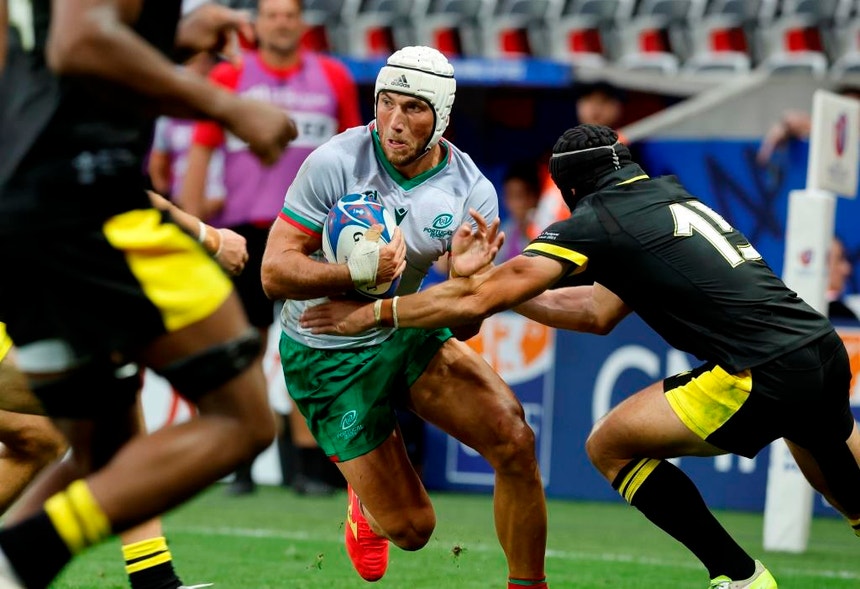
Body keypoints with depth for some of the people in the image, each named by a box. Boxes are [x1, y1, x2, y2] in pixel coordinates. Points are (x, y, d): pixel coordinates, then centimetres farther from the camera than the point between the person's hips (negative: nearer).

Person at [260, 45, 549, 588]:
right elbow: (275, 273, -20)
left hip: (409, 337, 3)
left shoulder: (472, 192, -11)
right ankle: (367, 505, 36)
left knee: (514, 440, -21)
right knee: (411, 529, -3)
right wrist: (360, 272, -35)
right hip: (328, 358, -3)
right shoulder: (336, 163, -20)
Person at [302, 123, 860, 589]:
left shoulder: (595, 222, -1)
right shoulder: (672, 194, 22)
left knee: (611, 446, 6)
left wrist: (371, 313, 8)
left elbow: (476, 302, -2)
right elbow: (600, 312, 27)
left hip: (767, 376, -8)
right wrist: (492, 279, 24)